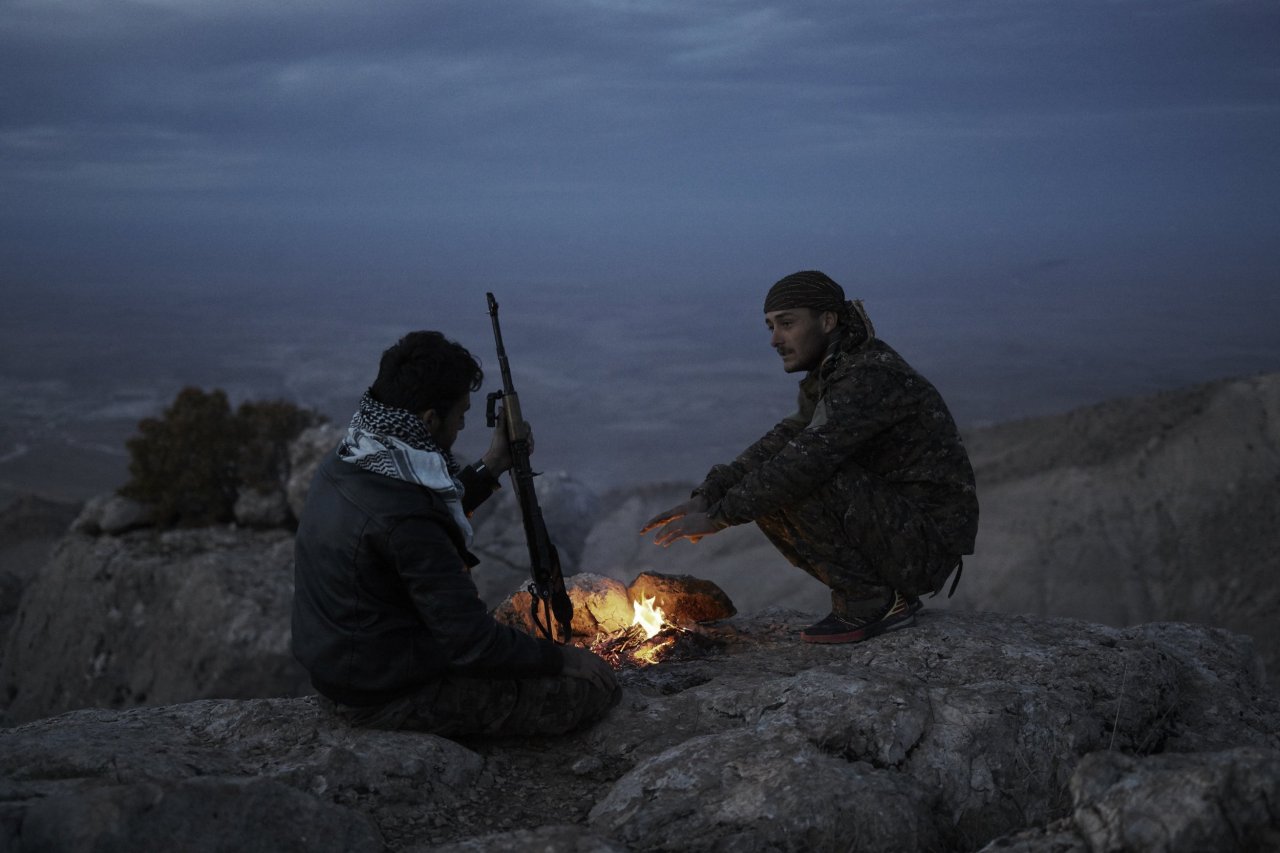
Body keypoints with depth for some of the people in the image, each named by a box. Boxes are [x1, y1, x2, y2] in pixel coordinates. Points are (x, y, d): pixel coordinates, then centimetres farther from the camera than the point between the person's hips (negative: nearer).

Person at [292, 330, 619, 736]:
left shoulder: (343, 463, -2)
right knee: (594, 682, -9)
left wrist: (489, 468, 10)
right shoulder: (404, 519, -30)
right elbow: (473, 644, -26)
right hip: (391, 697, -9)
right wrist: (559, 657, -10)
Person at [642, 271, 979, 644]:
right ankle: (887, 595, 6)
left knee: (798, 485, -24)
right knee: (767, 494, 4)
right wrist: (704, 498, -9)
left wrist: (718, 517, -23)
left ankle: (872, 603, -10)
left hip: (926, 540, -10)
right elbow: (776, 446, 5)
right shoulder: (830, 378, 10)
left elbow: (805, 462, -29)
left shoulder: (873, 376, -21)